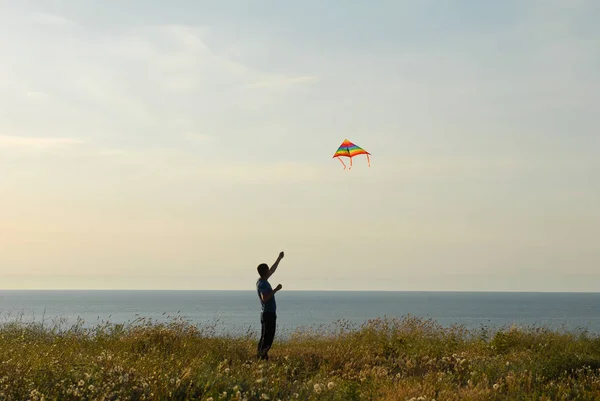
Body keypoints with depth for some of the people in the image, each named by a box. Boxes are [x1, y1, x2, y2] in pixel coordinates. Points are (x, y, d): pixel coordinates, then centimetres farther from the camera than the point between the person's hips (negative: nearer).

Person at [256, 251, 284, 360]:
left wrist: (279, 258, 30)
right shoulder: (262, 284, -17)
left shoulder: (262, 280, 11)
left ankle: (260, 355, 14)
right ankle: (262, 356, -10)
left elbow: (272, 270, 25)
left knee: (265, 337, 13)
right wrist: (275, 290, -22)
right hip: (268, 313, -10)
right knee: (267, 338, -9)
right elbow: (265, 298, -28)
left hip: (266, 313, 10)